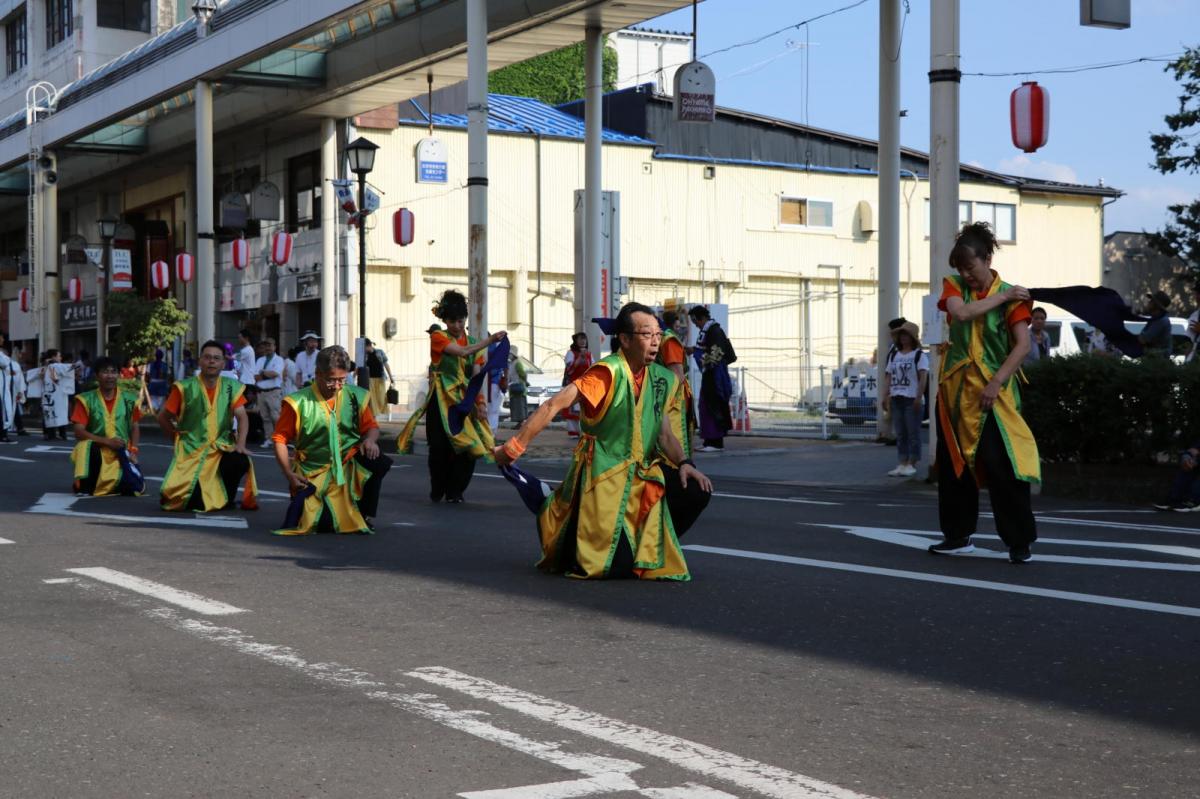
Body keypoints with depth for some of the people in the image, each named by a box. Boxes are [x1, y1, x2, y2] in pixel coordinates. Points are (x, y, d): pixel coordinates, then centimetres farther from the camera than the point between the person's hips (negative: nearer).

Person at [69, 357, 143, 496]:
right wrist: (107, 441, -19)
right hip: (97, 450, -2)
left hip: (121, 453, 2)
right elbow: (79, 432, -9)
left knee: (133, 486, -22)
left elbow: (134, 428, 13)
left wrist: (133, 450, -5)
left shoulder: (128, 399, 4)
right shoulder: (86, 400, -4)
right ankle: (85, 487, -13)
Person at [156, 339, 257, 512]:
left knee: (240, 461, -33)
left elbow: (242, 417, -5)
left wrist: (240, 444, -19)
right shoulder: (185, 388, -6)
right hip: (192, 451, -2)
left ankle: (226, 497, -1)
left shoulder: (232, 387, 1)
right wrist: (179, 439, 5)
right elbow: (163, 418, 4)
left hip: (222, 448, 2)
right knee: (194, 501, -19)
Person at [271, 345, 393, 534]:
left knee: (380, 462, -29)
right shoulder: (299, 402, -6)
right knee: (322, 524, -19)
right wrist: (289, 474, -11)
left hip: (350, 466, 2)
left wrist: (370, 439, -13)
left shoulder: (355, 397, 3)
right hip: (313, 474, -2)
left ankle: (366, 515, -7)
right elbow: (280, 439, -1)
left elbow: (371, 427, 12)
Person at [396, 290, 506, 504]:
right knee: (440, 448, -6)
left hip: (464, 401, 3)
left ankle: (455, 491, 10)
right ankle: (438, 491, 14)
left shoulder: (473, 342, 13)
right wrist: (490, 340, -23)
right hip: (441, 401, -3)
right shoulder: (438, 338, 0)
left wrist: (479, 403, -10)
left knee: (468, 446, -6)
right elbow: (462, 352, -18)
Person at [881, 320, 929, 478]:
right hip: (896, 399, 6)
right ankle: (902, 463, 9)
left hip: (912, 399, -6)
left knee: (913, 432, -4)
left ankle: (911, 464, -2)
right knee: (900, 434, 6)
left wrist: (919, 397, -18)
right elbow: (888, 377, 16)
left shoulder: (919, 355, -1)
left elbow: (923, 377, -9)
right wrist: (886, 396, 7)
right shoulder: (894, 356, 17)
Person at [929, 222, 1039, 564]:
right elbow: (961, 312, -17)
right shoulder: (954, 287, 4)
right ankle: (959, 535, 21)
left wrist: (996, 383, -20)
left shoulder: (1011, 297, -6)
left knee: (1001, 465, -11)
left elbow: (1023, 345, -12)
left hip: (991, 391, -4)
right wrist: (1001, 297, -15)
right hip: (955, 388, 4)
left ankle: (1019, 540, -2)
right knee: (953, 462, 9)